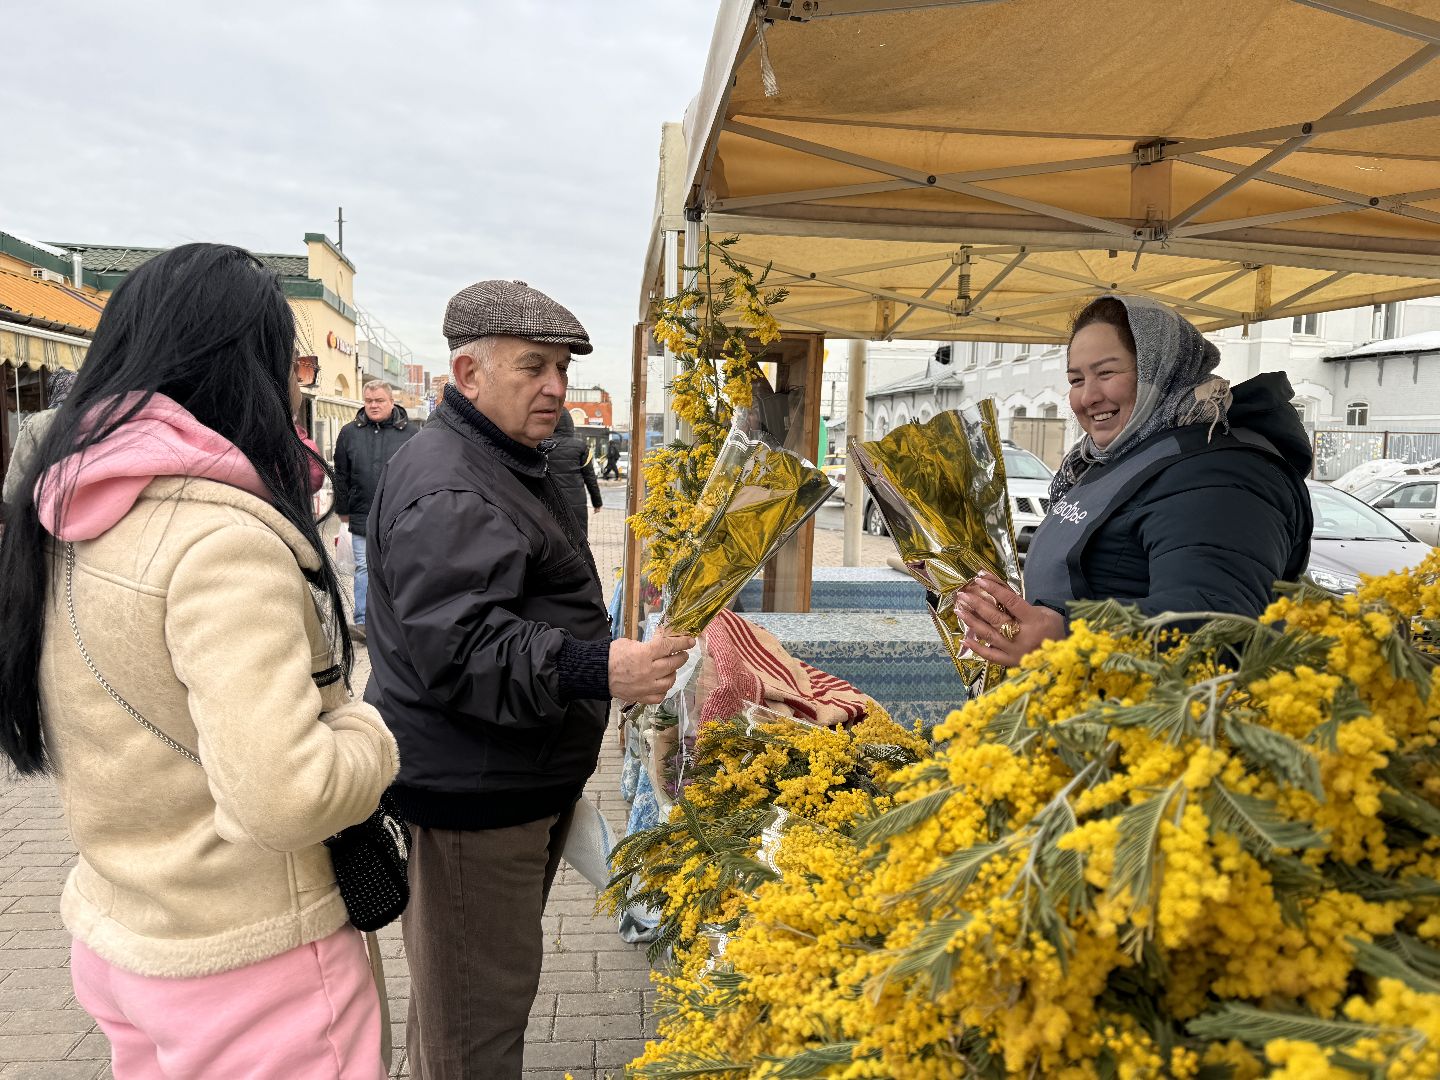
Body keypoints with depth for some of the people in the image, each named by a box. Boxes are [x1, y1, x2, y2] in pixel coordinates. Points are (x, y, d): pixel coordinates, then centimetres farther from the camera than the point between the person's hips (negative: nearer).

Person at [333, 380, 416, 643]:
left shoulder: (409, 433, 2)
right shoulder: (350, 433, 5)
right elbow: (341, 475, 10)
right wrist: (343, 509, 10)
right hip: (362, 517, 1)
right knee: (365, 567, 0)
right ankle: (363, 621, 2)